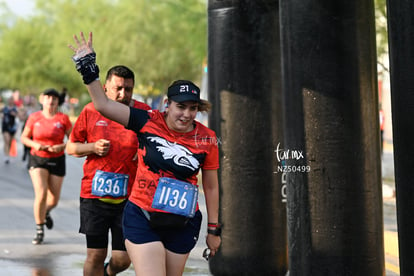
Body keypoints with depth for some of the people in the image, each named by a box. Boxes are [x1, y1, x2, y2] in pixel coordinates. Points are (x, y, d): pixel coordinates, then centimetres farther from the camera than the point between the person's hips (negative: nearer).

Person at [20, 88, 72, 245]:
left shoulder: (63, 118, -4)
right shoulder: (34, 117, -2)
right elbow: (24, 138, 7)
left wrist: (62, 146, -18)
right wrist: (34, 144, -13)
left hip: (57, 160, 1)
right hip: (37, 159, -1)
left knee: (54, 199, 6)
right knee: (41, 194, -17)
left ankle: (46, 211, 45)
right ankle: (39, 231, -2)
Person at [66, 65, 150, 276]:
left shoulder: (143, 113, 1)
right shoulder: (91, 111, 2)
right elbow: (70, 147, 10)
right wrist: (93, 147, -9)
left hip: (128, 197, 0)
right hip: (94, 195, 0)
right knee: (95, 255, 0)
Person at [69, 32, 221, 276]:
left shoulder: (207, 139, -2)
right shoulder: (149, 122, -5)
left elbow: (211, 187, 6)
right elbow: (103, 105, -6)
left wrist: (214, 229, 9)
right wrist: (87, 66, -12)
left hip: (183, 225, 2)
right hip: (142, 218, -2)